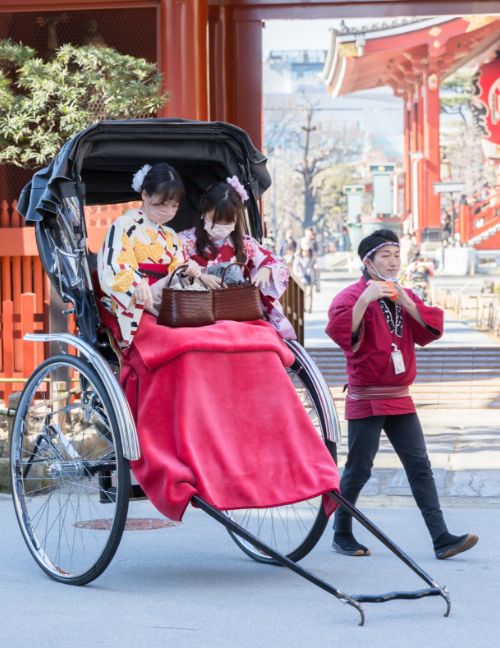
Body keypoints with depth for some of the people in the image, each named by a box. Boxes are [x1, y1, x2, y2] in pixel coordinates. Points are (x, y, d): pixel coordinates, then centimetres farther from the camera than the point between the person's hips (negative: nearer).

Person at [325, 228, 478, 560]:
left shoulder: (406, 296, 15)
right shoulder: (352, 295, -6)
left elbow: (432, 330, 2)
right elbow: (339, 330, -24)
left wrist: (406, 303, -11)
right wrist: (365, 299, -33)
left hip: (400, 398, 6)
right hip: (366, 400, -6)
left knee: (420, 467, -1)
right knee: (359, 469, -1)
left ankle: (441, 538, -5)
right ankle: (342, 534, 16)